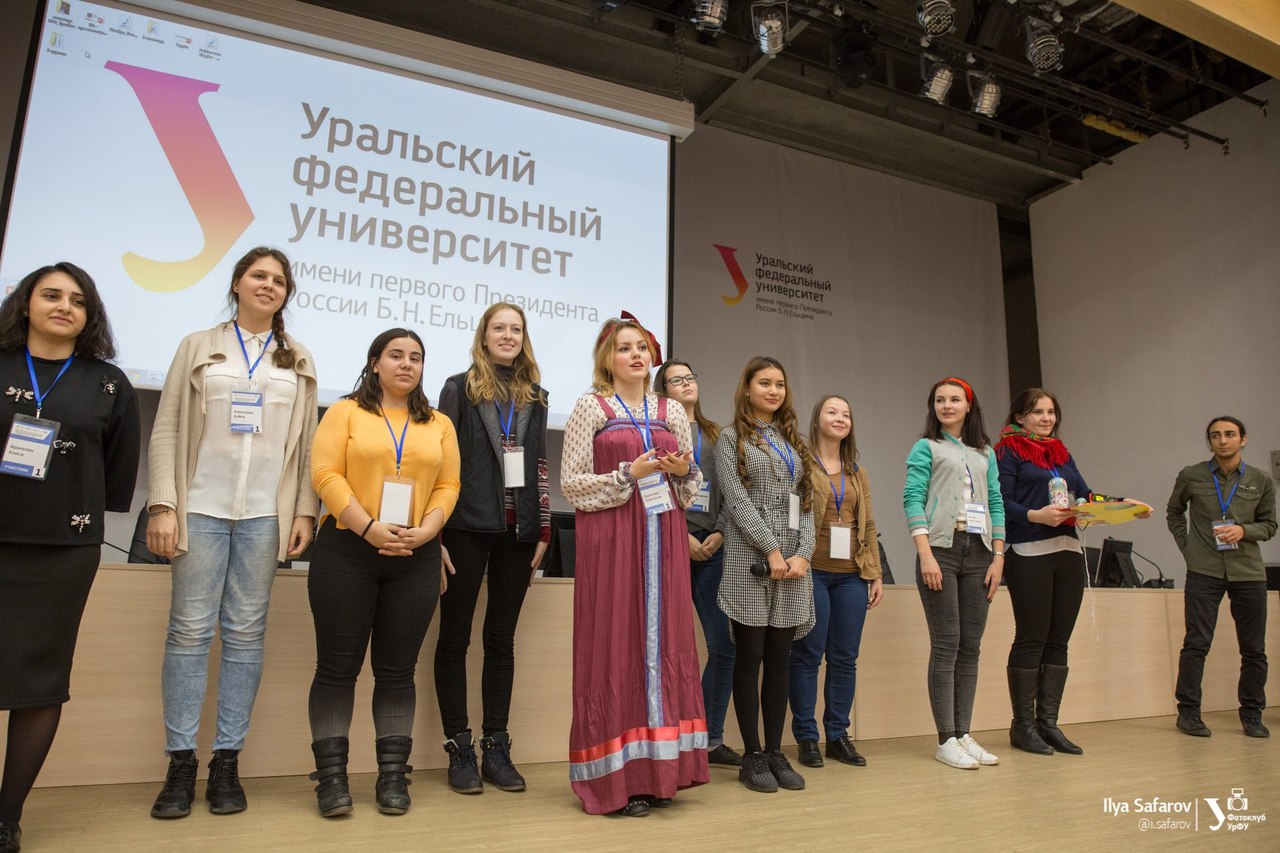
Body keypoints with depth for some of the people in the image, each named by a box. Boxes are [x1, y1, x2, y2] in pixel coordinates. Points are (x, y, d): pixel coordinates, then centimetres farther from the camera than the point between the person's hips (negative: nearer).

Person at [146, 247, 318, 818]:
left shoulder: (298, 362, 14)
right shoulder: (198, 347, 11)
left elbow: (307, 443, 9)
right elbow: (166, 430, 5)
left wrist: (304, 510, 0)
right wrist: (162, 505, -4)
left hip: (265, 513, 1)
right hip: (201, 507, 0)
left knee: (245, 633, 2)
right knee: (189, 630, -1)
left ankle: (227, 759, 9)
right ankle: (180, 761, 8)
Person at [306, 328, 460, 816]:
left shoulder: (439, 425, 13)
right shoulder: (345, 412, 5)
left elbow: (448, 486, 7)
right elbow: (325, 474, -6)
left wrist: (424, 531, -10)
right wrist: (369, 527, -16)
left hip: (416, 559, 2)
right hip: (346, 551, -2)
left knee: (397, 669, 6)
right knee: (338, 665, 2)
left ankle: (393, 773, 14)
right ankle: (331, 774, 11)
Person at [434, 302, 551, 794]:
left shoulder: (534, 397, 14)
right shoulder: (459, 389, 3)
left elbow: (540, 467, 14)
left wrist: (543, 531, 8)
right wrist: (435, 534, -8)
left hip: (516, 530, 3)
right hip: (468, 527, -3)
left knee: (502, 638, 8)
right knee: (455, 637, 2)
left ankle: (496, 748, 17)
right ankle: (460, 750, 13)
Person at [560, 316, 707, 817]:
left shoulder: (672, 413, 15)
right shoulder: (590, 407, 3)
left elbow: (691, 486, 19)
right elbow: (571, 482, -3)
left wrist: (684, 470, -3)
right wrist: (629, 474, -13)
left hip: (663, 537, 4)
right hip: (610, 537, -4)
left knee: (663, 641, 4)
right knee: (614, 643, -3)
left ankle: (656, 770, 15)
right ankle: (616, 776, 6)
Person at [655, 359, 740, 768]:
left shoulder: (715, 434, 20)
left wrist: (719, 534, -1)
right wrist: (682, 535, -10)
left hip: (711, 548, 5)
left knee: (725, 644, 2)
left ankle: (711, 738, 14)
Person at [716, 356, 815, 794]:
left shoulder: (795, 441, 18)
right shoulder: (731, 438, 4)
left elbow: (806, 502, 12)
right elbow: (737, 500, -7)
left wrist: (803, 553, -3)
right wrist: (772, 550, -14)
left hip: (794, 559, 5)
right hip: (750, 558, -4)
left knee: (780, 659, 8)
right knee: (750, 657, 1)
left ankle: (775, 752, 16)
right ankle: (752, 755, 9)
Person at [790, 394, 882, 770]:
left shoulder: (857, 472, 18)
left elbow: (868, 526, 16)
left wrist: (876, 573, 11)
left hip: (851, 575, 5)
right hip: (812, 572, -5)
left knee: (845, 657, 8)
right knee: (808, 655, 0)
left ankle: (838, 734, 19)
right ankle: (806, 736, 11)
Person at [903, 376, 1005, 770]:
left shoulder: (985, 453, 18)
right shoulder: (926, 448, 5)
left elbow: (996, 504, 14)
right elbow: (913, 499, -4)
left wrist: (998, 558, 5)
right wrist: (925, 554, -15)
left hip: (978, 553, 5)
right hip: (941, 550, -4)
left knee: (971, 646, 5)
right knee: (946, 645, -5)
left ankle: (963, 734, 12)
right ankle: (946, 740, 0)